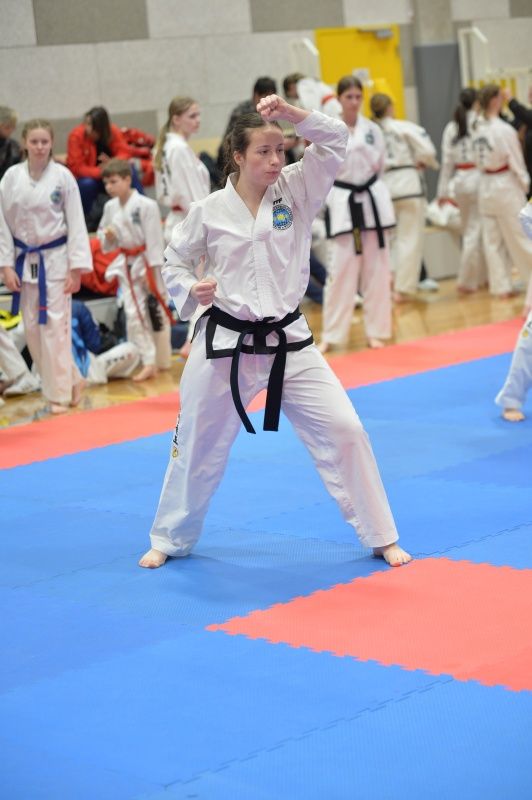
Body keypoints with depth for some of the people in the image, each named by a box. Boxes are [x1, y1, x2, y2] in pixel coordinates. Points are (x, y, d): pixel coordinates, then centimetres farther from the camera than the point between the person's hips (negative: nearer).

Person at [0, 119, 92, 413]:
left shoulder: (62, 176, -8)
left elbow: (76, 222, -6)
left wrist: (76, 268, -8)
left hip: (55, 259, -3)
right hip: (25, 259, 3)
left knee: (55, 327, -4)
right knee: (32, 328, 6)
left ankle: (60, 394, 7)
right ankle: (72, 380, 22)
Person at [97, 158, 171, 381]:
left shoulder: (146, 205, -16)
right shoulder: (110, 207, 3)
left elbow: (154, 240, -14)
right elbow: (106, 243, 14)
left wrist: (151, 272, -15)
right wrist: (108, 236, -10)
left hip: (147, 264, -5)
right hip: (127, 265, 5)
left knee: (156, 312, 4)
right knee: (134, 315, 1)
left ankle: (162, 361, 19)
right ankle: (148, 362, 6)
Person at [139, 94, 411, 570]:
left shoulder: (296, 191, -1)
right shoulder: (209, 211, -6)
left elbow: (336, 140, -10)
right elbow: (174, 264, 5)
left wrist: (290, 112, -21)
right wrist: (192, 291, -15)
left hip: (288, 342, 1)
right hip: (224, 344, -1)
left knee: (343, 429, -6)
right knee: (198, 446, 11)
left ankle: (383, 538, 7)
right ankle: (170, 540, 33)